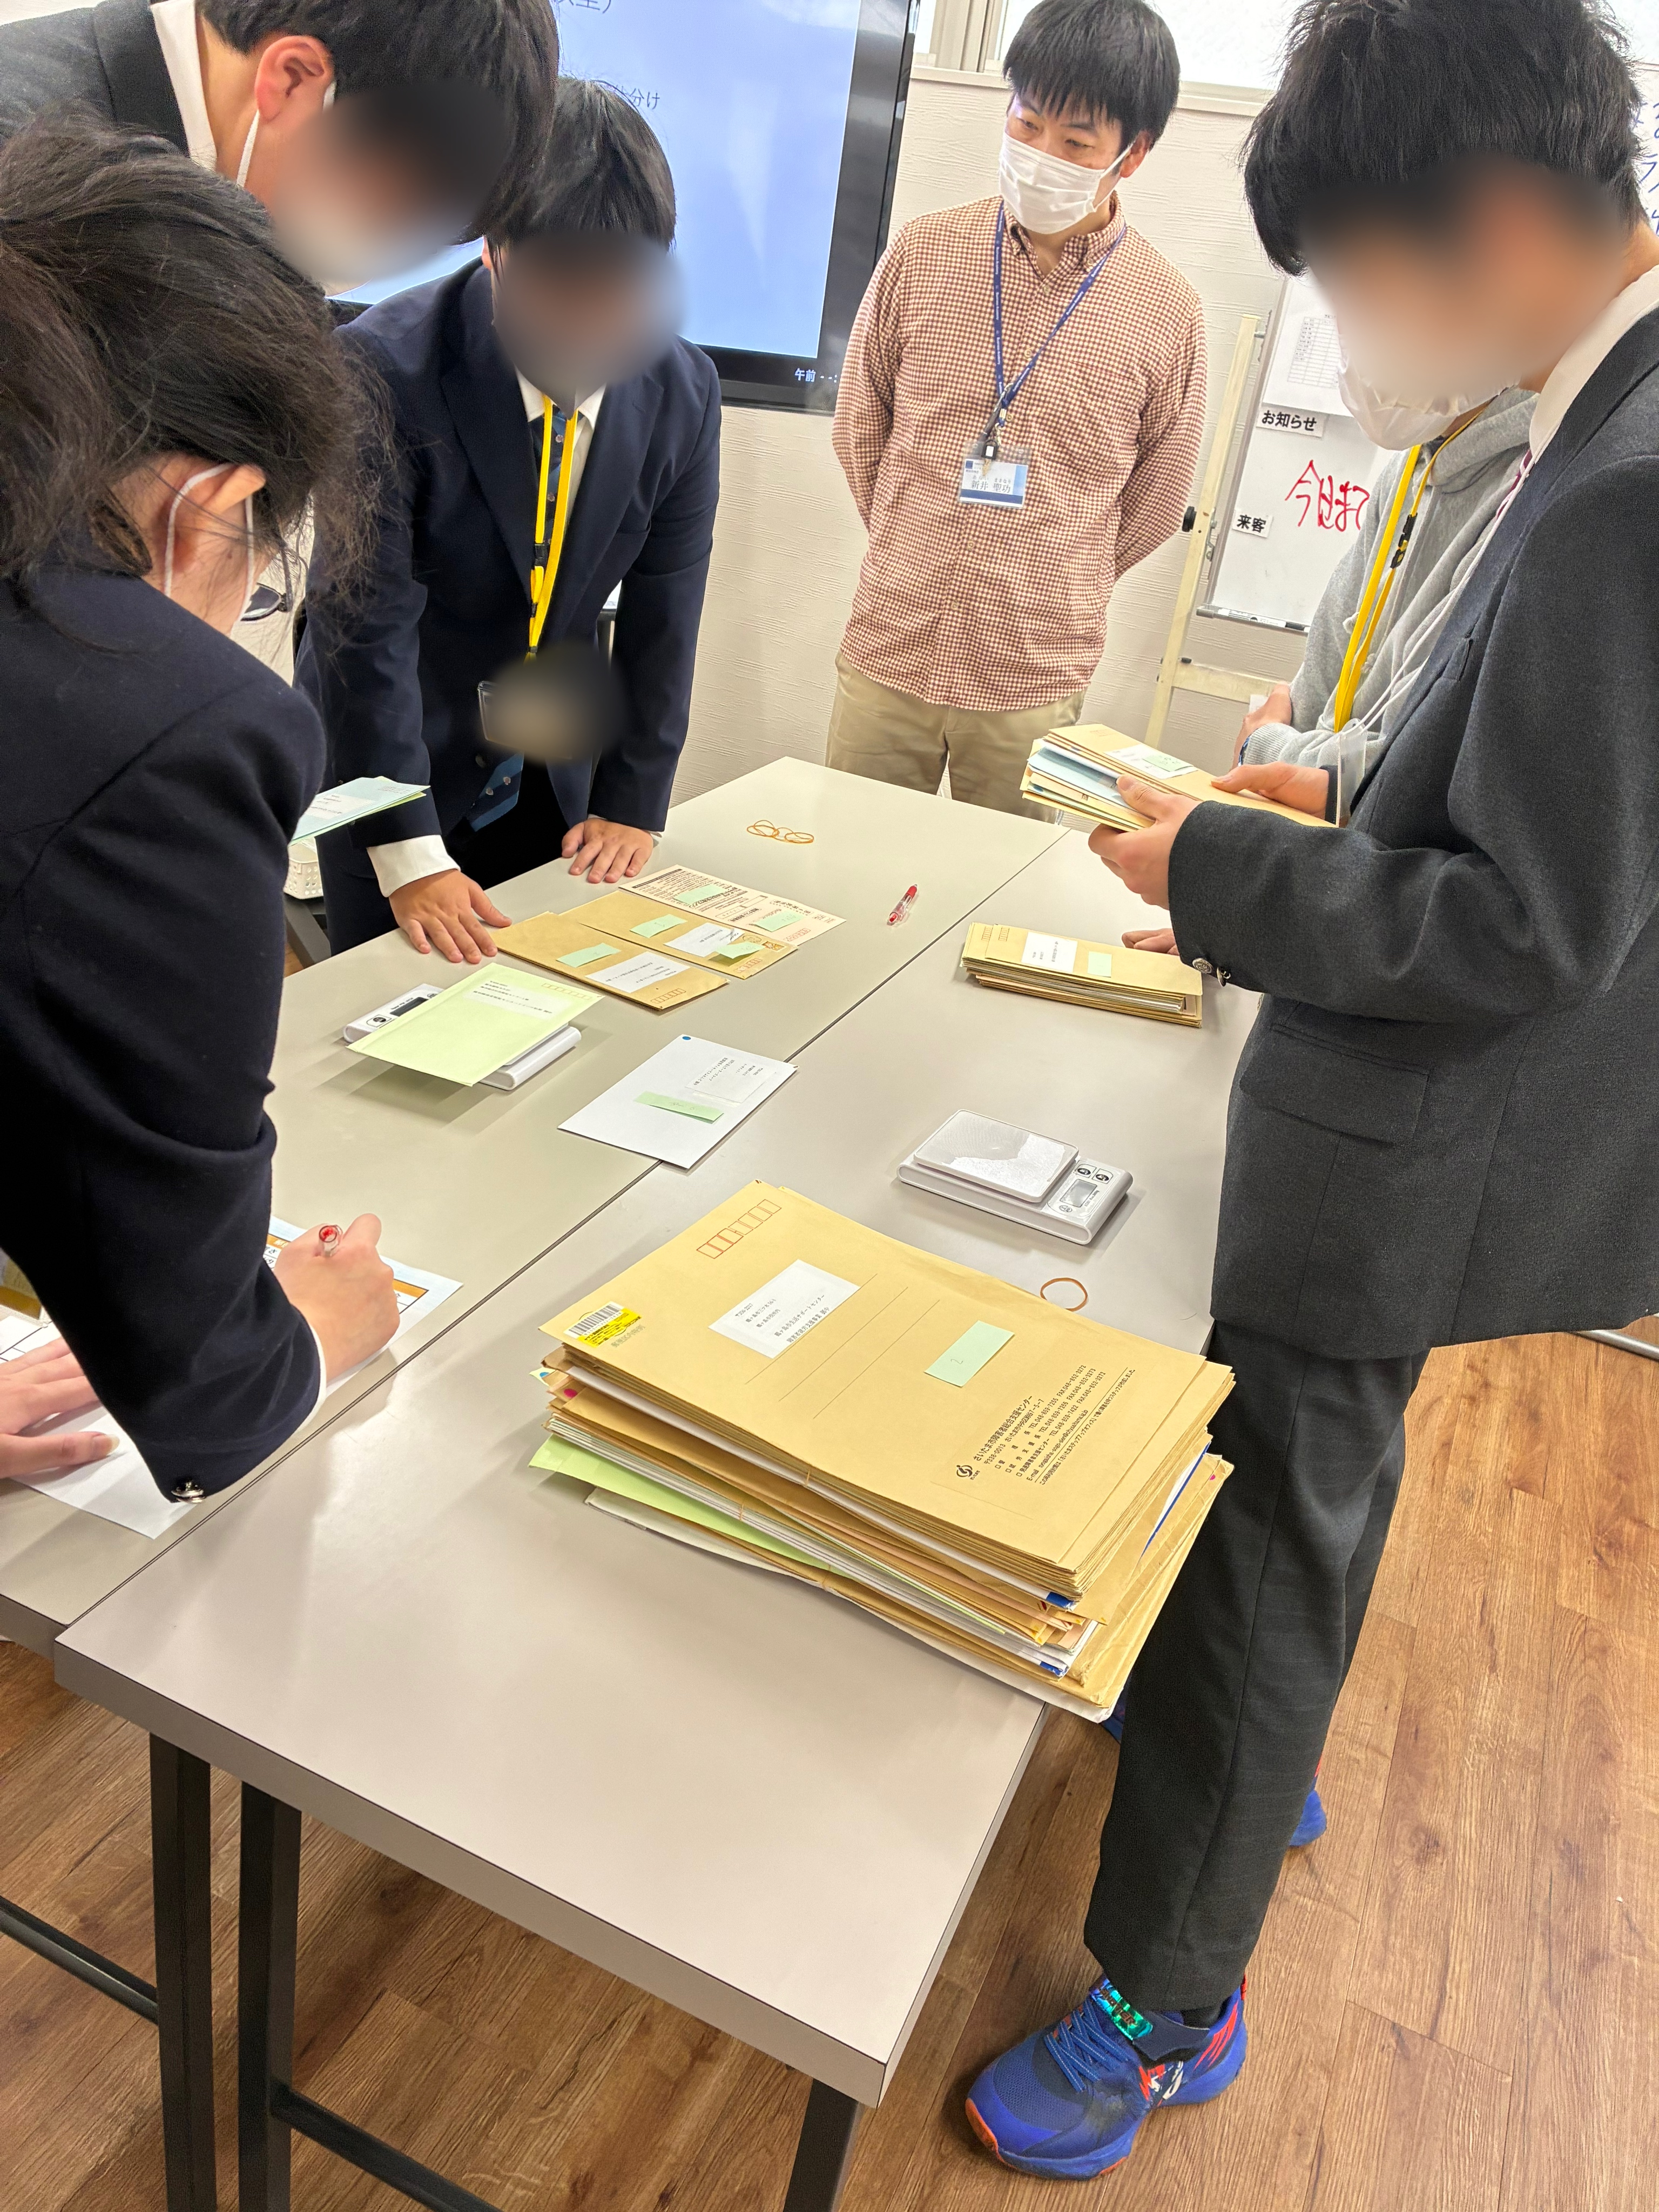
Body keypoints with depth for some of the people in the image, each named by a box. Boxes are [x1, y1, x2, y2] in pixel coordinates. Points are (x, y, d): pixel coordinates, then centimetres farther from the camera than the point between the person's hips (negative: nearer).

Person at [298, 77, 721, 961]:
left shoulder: (682, 390, -8)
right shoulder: (384, 369, -22)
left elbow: (662, 615, -2)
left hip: (553, 779, 4)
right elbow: (366, 622, -23)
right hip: (389, 763, -3)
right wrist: (407, 853, -26)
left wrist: (633, 803, -4)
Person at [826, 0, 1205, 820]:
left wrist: (1053, 588, 13)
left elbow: (1155, 503, 8)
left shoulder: (1167, 311, -4)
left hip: (1036, 682, -1)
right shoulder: (923, 252, 0)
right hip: (887, 654, 1)